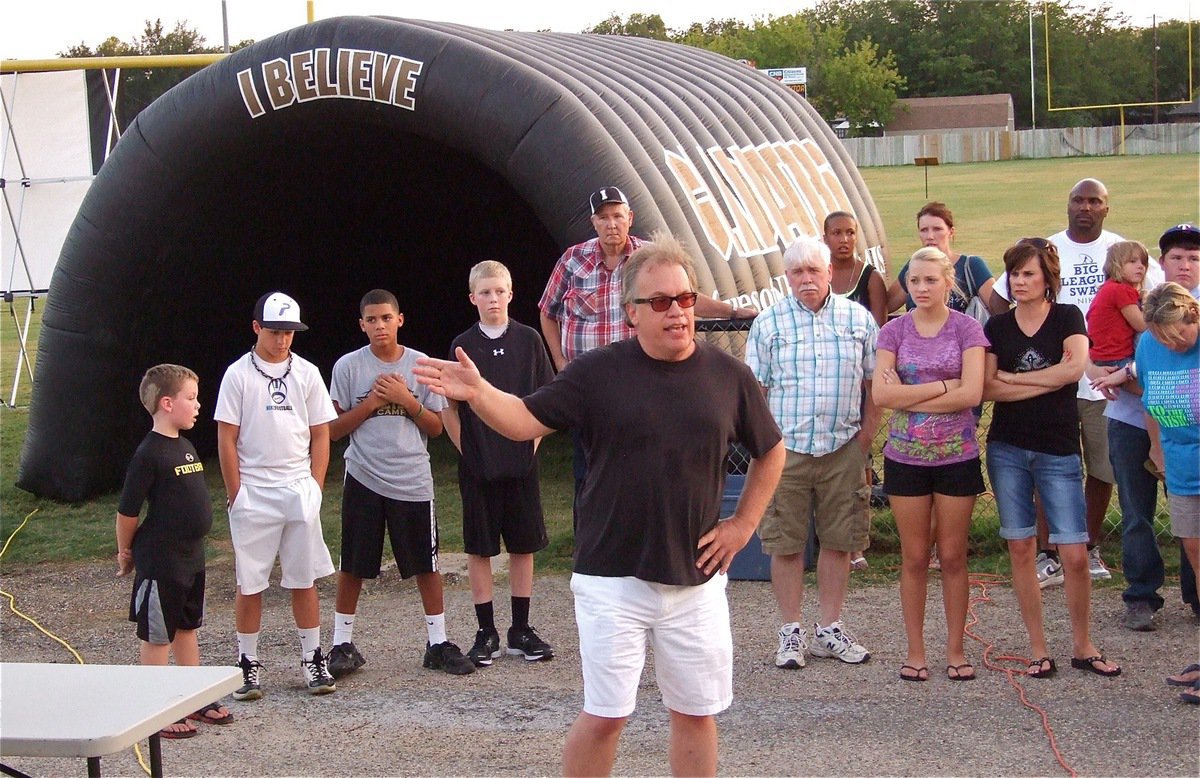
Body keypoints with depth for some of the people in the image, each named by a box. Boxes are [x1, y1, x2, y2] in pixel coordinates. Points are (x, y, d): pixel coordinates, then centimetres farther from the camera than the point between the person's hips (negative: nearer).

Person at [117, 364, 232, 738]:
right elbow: (127, 511, -15)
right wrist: (126, 553, -5)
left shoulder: (184, 446, 8)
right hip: (160, 562, -8)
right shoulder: (149, 454, -19)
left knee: (187, 628, 17)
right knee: (158, 636, 2)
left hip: (190, 556, 8)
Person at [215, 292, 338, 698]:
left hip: (300, 492, 2)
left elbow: (321, 435, 9)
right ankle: (249, 664, 11)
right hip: (253, 493, -2)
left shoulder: (307, 373, 7)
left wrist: (314, 488, 2)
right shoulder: (238, 375, 0)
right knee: (249, 583, 2)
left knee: (304, 580, 6)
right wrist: (236, 494, -6)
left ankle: (313, 660, 14)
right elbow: (227, 439, -1)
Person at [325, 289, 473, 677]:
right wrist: (372, 402, -11)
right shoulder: (348, 367, -1)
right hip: (364, 479, -1)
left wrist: (407, 400, -11)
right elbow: (333, 429, 0)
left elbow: (436, 427, 4)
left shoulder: (421, 366, 2)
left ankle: (438, 643, 16)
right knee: (352, 566, 6)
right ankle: (343, 643, 17)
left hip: (413, 481, 1)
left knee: (427, 564, 6)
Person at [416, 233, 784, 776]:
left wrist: (743, 524, 7)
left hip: (696, 578, 2)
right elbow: (525, 421, -6)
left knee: (697, 712, 11)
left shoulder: (727, 376, 2)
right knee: (604, 715, 3)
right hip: (612, 576, -2)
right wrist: (477, 394, -24)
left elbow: (770, 453, 14)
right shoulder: (598, 373, -4)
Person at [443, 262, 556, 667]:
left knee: (524, 545, 7)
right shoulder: (463, 346, -1)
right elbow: (449, 409, 3)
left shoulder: (528, 340, 1)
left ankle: (521, 630, 17)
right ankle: (486, 633, 12)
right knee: (479, 549, 4)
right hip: (477, 465, -1)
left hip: (521, 462, 1)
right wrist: (467, 450, -3)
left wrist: (533, 443, 0)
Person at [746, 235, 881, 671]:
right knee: (786, 544, 2)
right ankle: (791, 633, 12)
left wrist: (865, 439, 3)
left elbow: (874, 385, 10)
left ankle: (830, 629, 19)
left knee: (839, 541, 7)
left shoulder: (859, 319, 6)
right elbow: (755, 390, 2)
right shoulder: (768, 324, 2)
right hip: (786, 451, -1)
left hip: (843, 451, 2)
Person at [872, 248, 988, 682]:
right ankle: (915, 651, 16)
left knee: (953, 556, 6)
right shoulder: (894, 331, 1)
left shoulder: (966, 329, -3)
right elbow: (880, 394, -11)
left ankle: (955, 650, 16)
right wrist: (943, 386, -14)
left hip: (957, 456, -1)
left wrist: (908, 397, -14)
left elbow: (972, 393, -15)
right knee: (914, 558, 7)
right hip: (905, 457, 1)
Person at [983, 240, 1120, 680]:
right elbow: (987, 388, -5)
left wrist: (1012, 378, -10)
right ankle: (1038, 650, 12)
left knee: (1075, 554, -5)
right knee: (1021, 548, 3)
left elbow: (1076, 367, -16)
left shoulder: (1067, 317, 2)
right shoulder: (997, 326, 7)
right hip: (1007, 449, 2)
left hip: (1058, 450, -2)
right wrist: (1049, 380, -12)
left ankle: (1083, 647, 10)